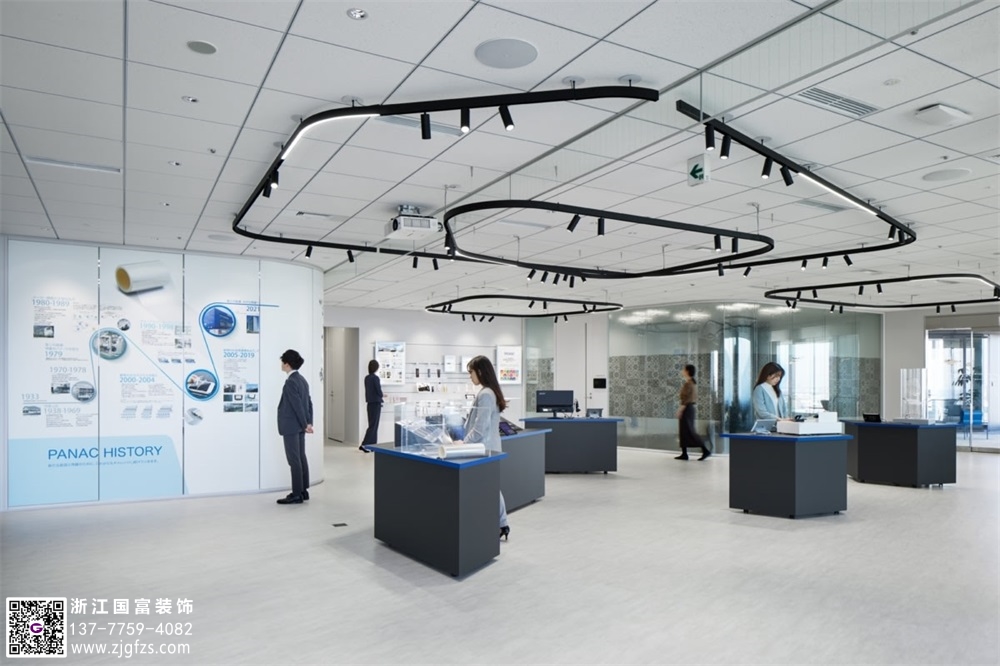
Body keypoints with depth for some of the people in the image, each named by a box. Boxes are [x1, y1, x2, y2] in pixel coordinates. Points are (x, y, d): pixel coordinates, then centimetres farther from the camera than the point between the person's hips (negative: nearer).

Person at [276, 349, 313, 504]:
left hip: (291, 426, -9)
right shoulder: (302, 379, 12)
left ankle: (297, 494, 0)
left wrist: (305, 424, -13)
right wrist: (309, 422, 9)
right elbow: (309, 402, 11)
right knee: (301, 458, 11)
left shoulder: (290, 382, -16)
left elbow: (298, 405, -18)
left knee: (294, 460, -4)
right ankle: (303, 491, 17)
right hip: (299, 426, 9)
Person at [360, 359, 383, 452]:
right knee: (373, 425, -4)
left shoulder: (367, 378, 8)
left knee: (372, 424, 12)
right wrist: (381, 396, 6)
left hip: (370, 403, 8)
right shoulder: (375, 378, -15)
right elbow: (379, 391, -14)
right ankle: (364, 444, -10)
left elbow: (369, 390, 12)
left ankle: (372, 445, 15)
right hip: (376, 403, -8)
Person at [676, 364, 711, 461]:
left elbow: (687, 398, -20)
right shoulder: (692, 383, 15)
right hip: (689, 408, 10)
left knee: (690, 431, -7)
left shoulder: (688, 383, -14)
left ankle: (705, 450, -6)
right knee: (683, 431, 9)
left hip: (686, 408, -10)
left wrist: (680, 409, -18)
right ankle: (684, 454, 9)